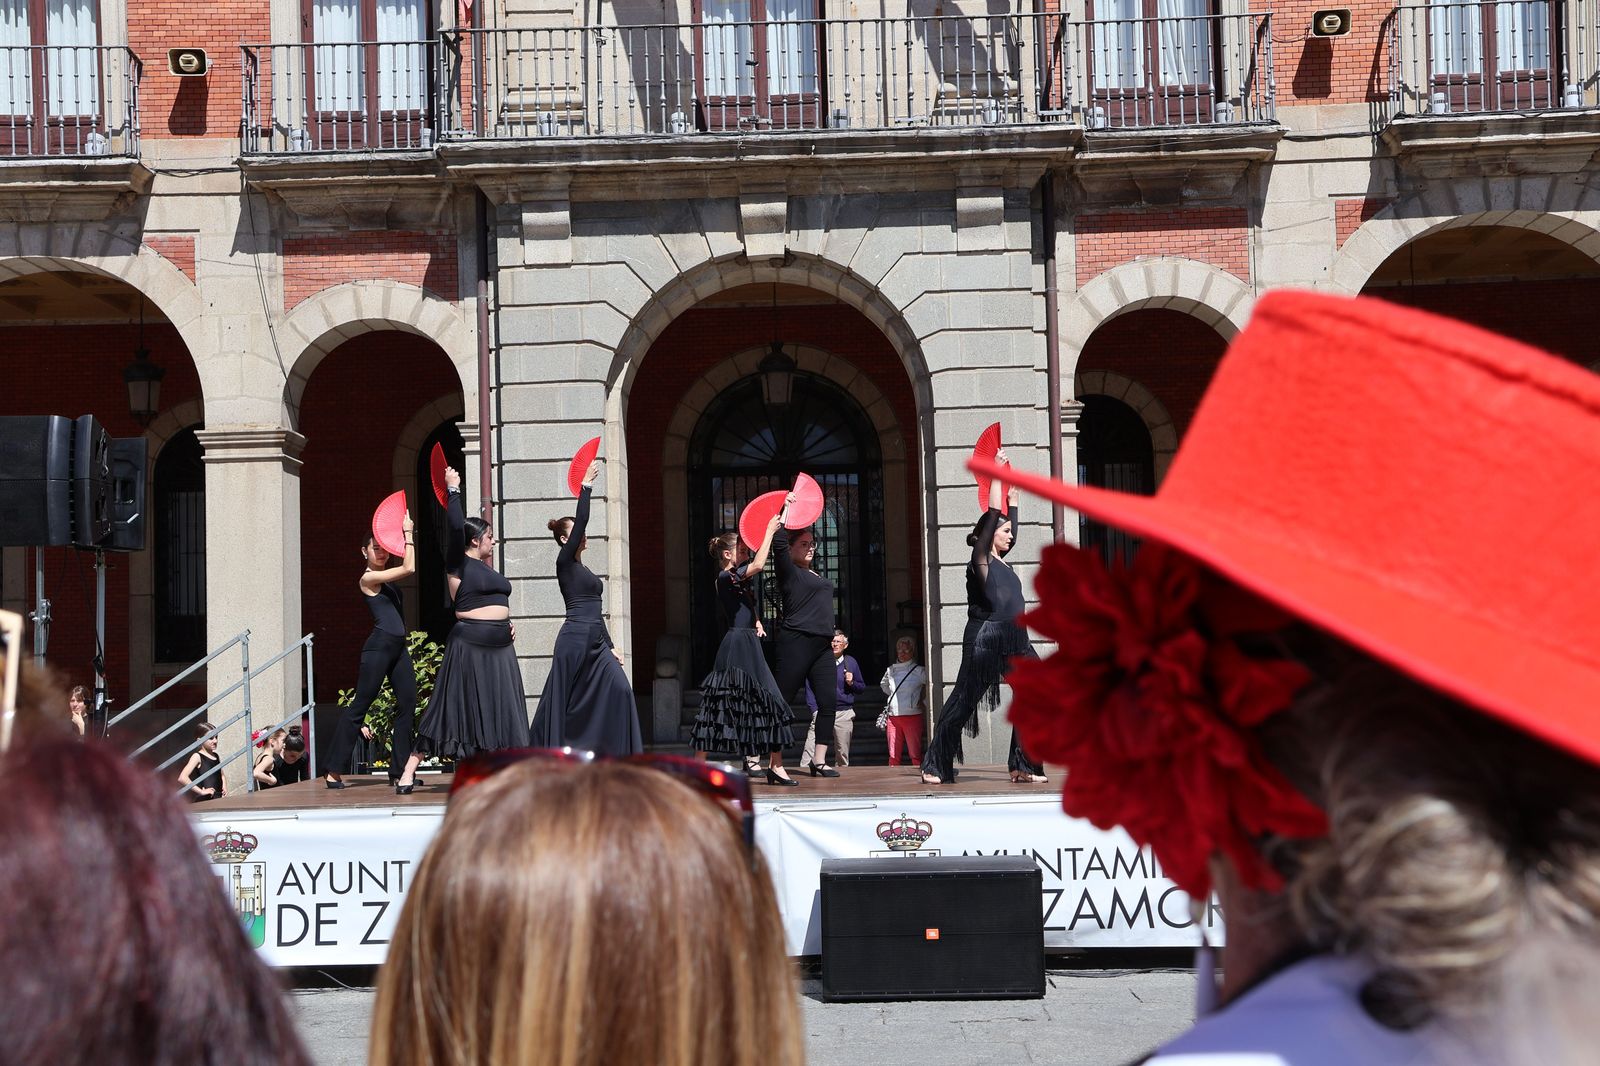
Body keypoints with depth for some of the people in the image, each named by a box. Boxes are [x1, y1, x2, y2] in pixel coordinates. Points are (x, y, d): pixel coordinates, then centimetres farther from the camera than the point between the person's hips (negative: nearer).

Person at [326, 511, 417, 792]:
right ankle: (334, 771, 0)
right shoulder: (368, 578, -8)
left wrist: (408, 532, 13)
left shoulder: (387, 577, 16)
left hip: (398, 647, 9)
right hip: (379, 646, -9)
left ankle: (399, 771, 6)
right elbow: (409, 568, -14)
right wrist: (408, 532, -6)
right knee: (359, 705, -5)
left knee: (407, 705, 2)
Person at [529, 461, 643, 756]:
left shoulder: (583, 570, 21)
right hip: (574, 639, -8)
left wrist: (611, 646, 17)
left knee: (619, 689, -5)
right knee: (564, 700, -3)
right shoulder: (564, 562, -2)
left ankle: (616, 755, -4)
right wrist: (586, 488, -15)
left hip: (596, 642, 8)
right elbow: (580, 521, -15)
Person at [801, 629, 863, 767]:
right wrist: (814, 709, -7)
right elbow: (809, 687, 2)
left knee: (843, 753, 6)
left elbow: (862, 687, 16)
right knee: (810, 749, -13)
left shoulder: (851, 662, 10)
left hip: (844, 713, 2)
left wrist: (852, 683, -5)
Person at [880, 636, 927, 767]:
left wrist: (924, 703, -1)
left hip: (912, 716, -4)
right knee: (893, 756, 4)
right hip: (892, 716, 4)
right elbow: (883, 685, 31)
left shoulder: (919, 671, -2)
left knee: (915, 755, -5)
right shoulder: (890, 670, 12)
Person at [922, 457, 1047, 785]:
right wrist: (996, 474, -2)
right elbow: (992, 514, -8)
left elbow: (1011, 530, 35)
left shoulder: (1000, 561, 19)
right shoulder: (980, 558, -3)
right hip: (985, 639, -8)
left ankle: (1023, 766, 3)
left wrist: (1012, 498, 37)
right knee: (963, 702, -3)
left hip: (1015, 641, 8)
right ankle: (935, 767, 5)